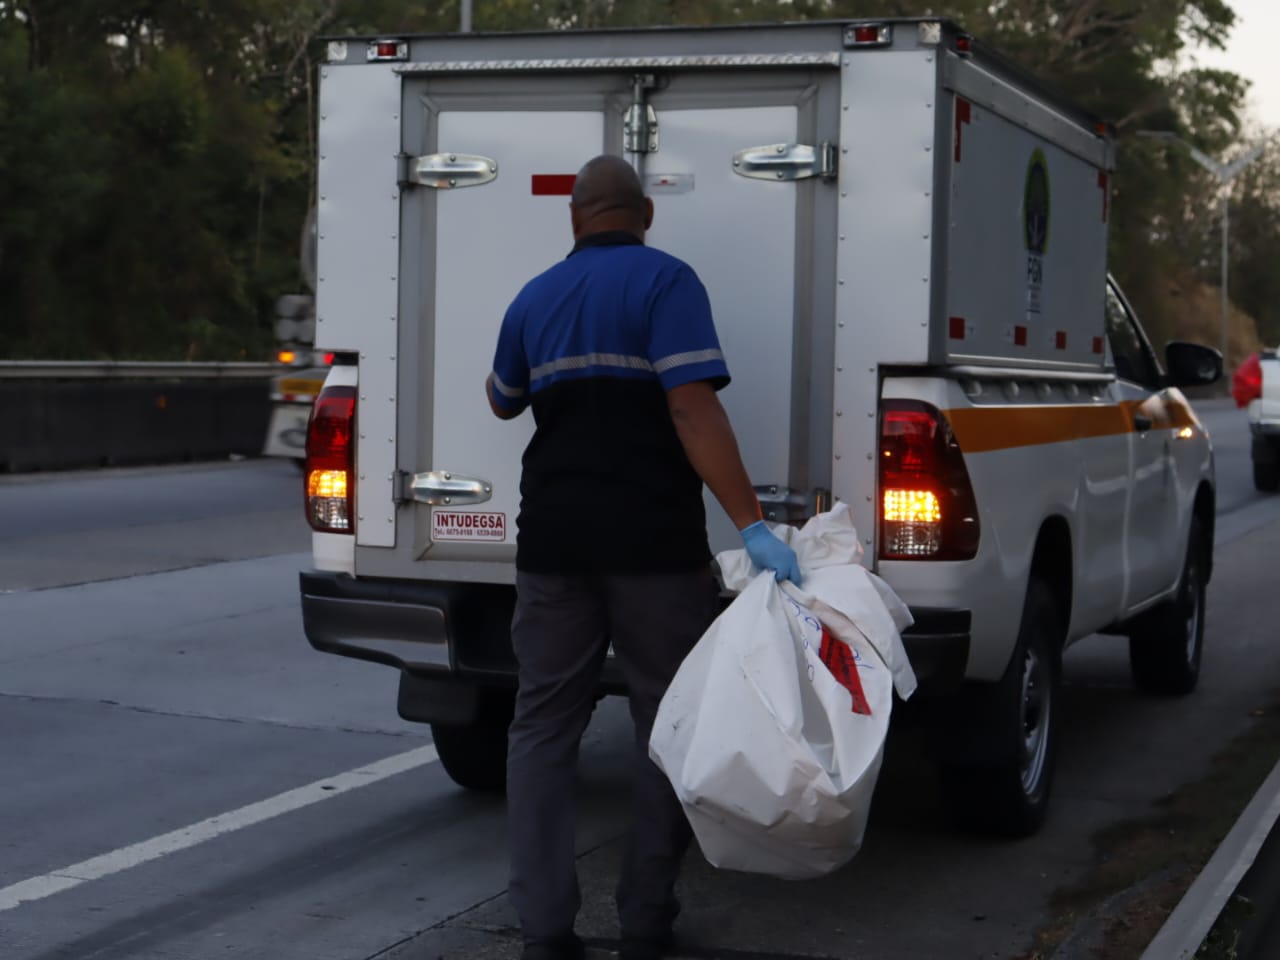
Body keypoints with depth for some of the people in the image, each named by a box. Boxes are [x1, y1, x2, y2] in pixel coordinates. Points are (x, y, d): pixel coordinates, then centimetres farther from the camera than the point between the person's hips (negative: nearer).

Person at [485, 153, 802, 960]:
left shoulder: (536, 298, 10)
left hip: (556, 544, 4)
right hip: (653, 547, -4)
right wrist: (752, 526, -22)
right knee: (669, 726, 9)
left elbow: (504, 401, 28)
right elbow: (693, 410, -19)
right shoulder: (666, 281, -6)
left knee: (544, 726, 9)